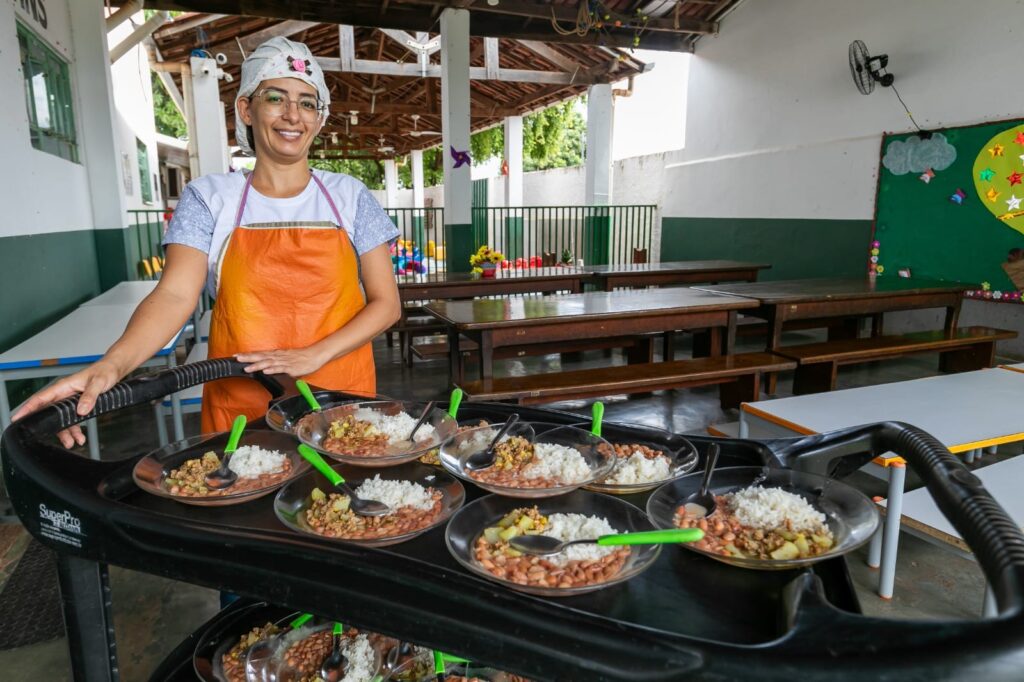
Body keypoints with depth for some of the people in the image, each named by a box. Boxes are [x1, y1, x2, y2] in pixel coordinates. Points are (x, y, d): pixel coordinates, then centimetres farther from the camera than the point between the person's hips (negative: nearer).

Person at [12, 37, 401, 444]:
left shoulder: (350, 196, 3)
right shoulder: (209, 198, 2)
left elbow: (386, 303, -1)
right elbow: (175, 295, -10)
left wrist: (313, 356, -15)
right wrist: (112, 365, -29)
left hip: (341, 395, 1)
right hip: (239, 407, 0)